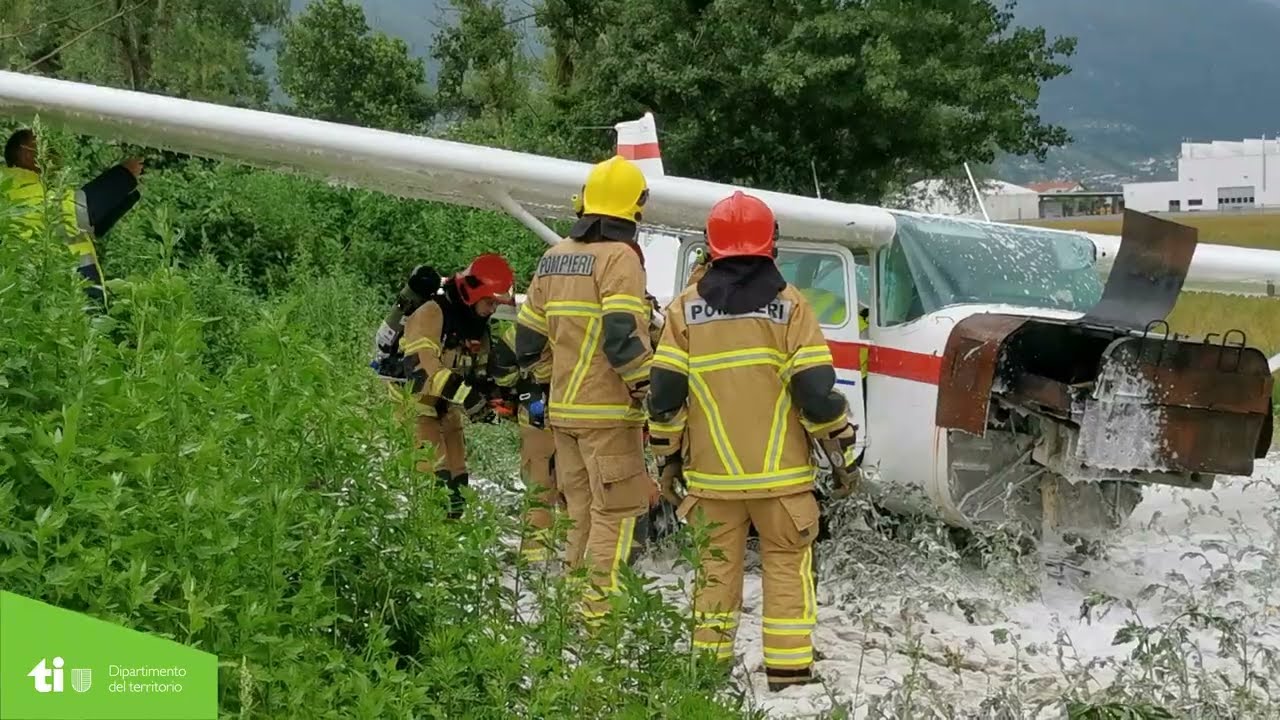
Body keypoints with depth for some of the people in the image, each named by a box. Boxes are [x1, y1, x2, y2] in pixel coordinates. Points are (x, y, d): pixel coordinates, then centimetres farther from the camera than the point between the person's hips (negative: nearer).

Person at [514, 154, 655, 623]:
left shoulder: (555, 257, 12)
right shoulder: (619, 256, -12)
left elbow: (528, 333, 16)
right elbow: (622, 334, -22)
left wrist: (541, 381, 29)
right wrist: (649, 391, -16)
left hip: (564, 408, 8)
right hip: (608, 411, -8)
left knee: (579, 510, 17)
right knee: (615, 512, -2)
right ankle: (599, 607, -3)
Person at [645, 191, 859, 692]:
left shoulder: (686, 308, 1)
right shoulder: (788, 305, -5)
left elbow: (665, 394, 0)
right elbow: (816, 389, -9)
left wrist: (667, 456, 11)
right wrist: (843, 445, 4)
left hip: (712, 471, 2)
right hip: (779, 471, -2)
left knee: (716, 566, 12)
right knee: (786, 564, 7)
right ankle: (788, 668, 8)